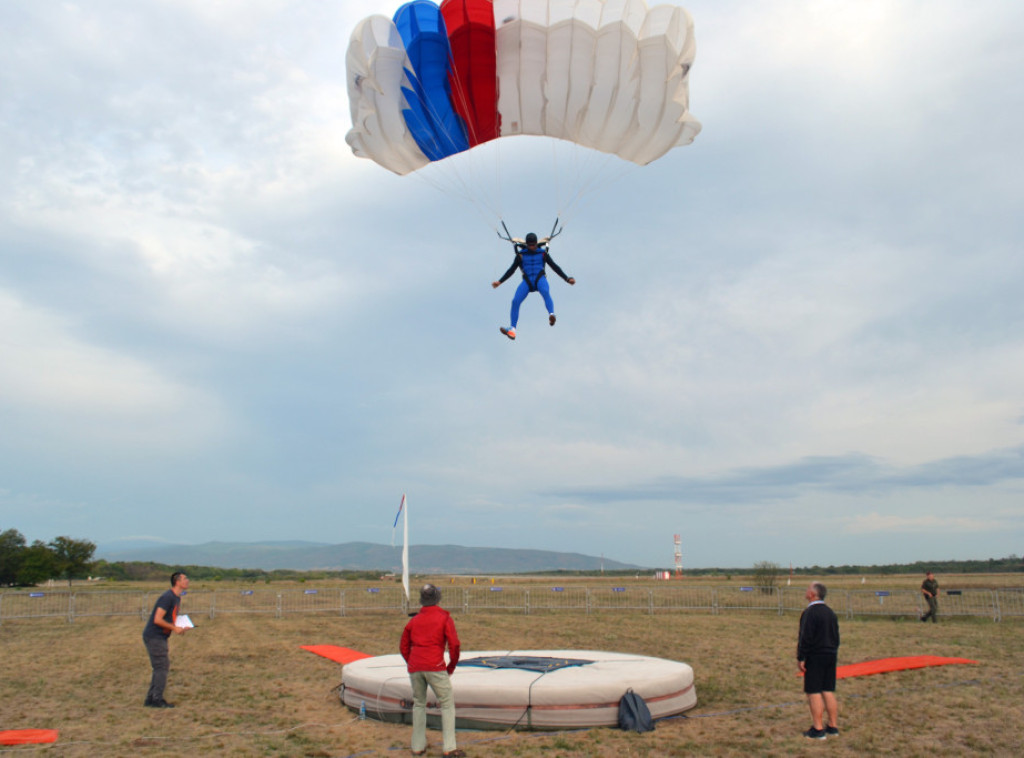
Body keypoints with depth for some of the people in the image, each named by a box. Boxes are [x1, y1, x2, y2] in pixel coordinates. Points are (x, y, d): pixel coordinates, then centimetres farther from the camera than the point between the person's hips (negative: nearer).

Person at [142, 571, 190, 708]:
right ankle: (157, 700, -2)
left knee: (161, 668, 13)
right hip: (154, 636, -10)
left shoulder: (176, 598, 12)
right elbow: (157, 620, -24)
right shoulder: (167, 597, -19)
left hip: (160, 637, 10)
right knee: (161, 667, -7)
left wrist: (180, 627, 7)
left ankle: (150, 699, 19)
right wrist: (174, 628, -18)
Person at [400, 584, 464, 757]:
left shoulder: (413, 620, 14)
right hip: (435, 668, -4)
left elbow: (404, 647, 17)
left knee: (419, 704, 17)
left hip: (414, 669, 4)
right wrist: (451, 667, 6)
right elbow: (454, 644, -5)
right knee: (447, 704, 3)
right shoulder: (444, 618, 1)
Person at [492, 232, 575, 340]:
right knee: (515, 301, -20)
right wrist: (500, 282, 9)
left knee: (545, 292, -37)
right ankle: (512, 330, -19)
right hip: (527, 281, 1)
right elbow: (511, 270, 17)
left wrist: (567, 278, 8)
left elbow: (554, 267, 15)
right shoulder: (521, 254, 14)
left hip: (540, 279, -1)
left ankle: (551, 315, -58)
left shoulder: (543, 253, 13)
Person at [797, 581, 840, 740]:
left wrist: (800, 658, -12)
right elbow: (836, 636, 16)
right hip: (831, 655, 8)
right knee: (828, 691, 13)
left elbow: (805, 638, -17)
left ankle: (818, 729, -2)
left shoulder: (810, 612, -14)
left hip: (815, 657, -8)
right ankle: (833, 726, 18)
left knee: (814, 692, -3)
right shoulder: (831, 612, 11)